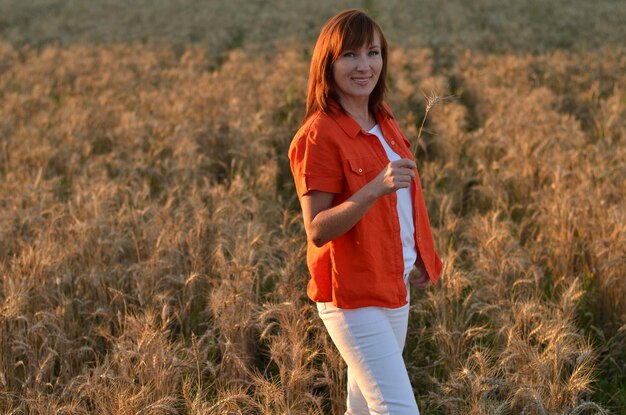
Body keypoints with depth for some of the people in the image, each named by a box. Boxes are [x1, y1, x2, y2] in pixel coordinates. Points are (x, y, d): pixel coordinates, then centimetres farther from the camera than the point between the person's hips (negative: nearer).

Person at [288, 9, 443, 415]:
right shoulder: (319, 136, -17)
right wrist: (377, 187, -33)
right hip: (353, 297, -8)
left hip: (394, 288, 8)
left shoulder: (383, 123, 8)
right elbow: (317, 229, -20)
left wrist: (420, 256, 13)